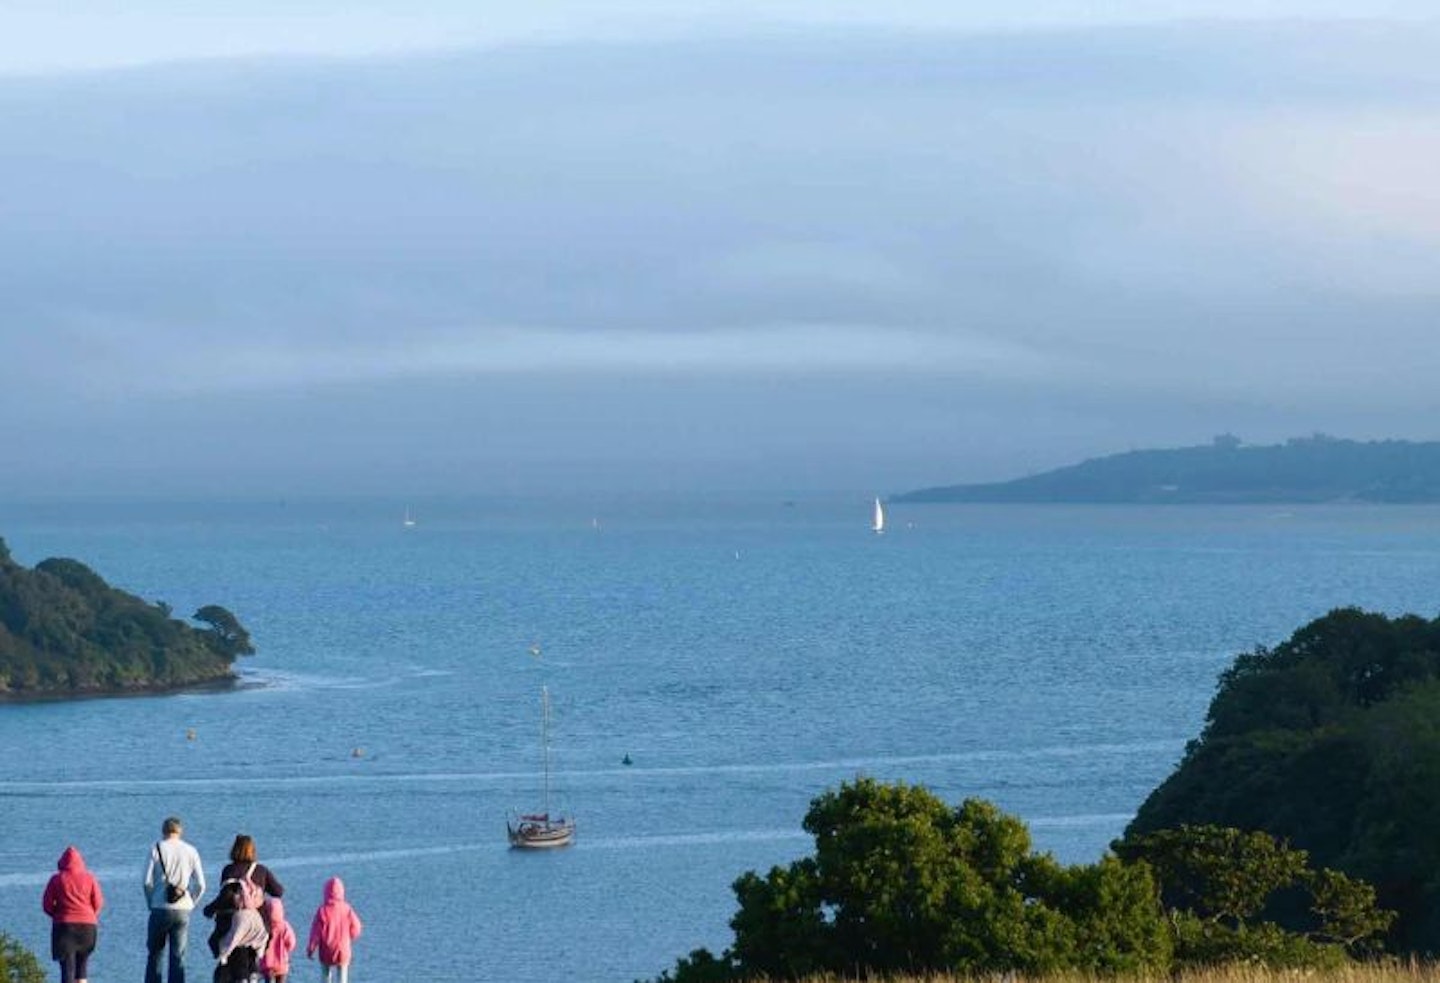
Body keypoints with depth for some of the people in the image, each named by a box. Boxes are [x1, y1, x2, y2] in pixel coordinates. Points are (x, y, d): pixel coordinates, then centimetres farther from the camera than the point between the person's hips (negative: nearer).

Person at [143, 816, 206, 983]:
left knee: (155, 955, 8)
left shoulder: (157, 849, -2)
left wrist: (152, 903, 7)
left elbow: (148, 882, -6)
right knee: (178, 958, 4)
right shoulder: (191, 852, 5)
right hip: (183, 910, 2)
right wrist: (190, 903, 13)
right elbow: (200, 885, 2)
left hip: (160, 908, -2)